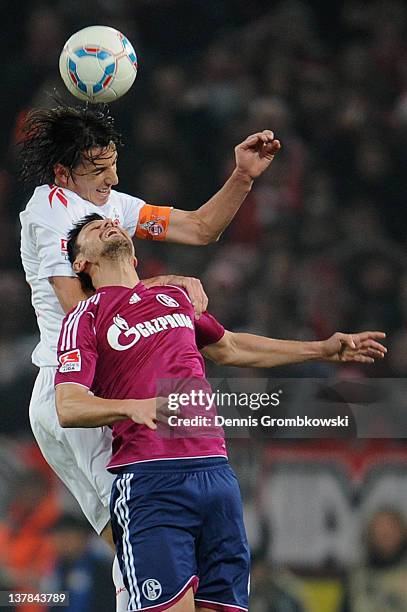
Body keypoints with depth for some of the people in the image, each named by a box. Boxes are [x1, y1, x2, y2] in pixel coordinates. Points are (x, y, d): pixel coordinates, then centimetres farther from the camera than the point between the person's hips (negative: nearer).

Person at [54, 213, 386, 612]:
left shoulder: (176, 296, 24)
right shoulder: (85, 319, 5)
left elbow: (227, 348, 40)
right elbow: (68, 408, -7)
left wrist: (323, 350, 41)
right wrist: (135, 407, -25)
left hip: (216, 471, 5)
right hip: (149, 478, -5)